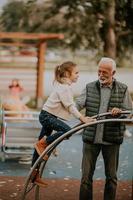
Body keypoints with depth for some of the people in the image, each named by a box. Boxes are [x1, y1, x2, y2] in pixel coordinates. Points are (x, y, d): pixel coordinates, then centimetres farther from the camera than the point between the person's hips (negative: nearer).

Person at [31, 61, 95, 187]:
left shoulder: (65, 85, 15)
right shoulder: (64, 87, -17)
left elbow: (70, 105, 19)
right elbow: (69, 106, -22)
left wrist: (81, 117, 16)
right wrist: (81, 118, -23)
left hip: (48, 116, 10)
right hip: (47, 115, -10)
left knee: (42, 144, 11)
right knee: (67, 131, -25)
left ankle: (34, 173, 15)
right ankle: (42, 143, -14)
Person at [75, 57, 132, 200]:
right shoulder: (90, 88, 6)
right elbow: (78, 104, -5)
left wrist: (120, 111, -20)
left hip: (111, 140, 0)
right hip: (91, 139, 0)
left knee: (111, 176, 9)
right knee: (86, 175, 2)